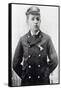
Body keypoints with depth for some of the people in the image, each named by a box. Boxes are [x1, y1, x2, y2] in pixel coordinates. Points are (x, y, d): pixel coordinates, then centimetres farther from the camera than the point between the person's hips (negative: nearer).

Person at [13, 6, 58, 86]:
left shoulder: (46, 38, -3)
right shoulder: (23, 40, -2)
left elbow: (54, 61, 0)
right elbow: (16, 64, 4)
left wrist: (45, 73, 0)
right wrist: (23, 76, 1)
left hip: (43, 81, 0)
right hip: (27, 82, 0)